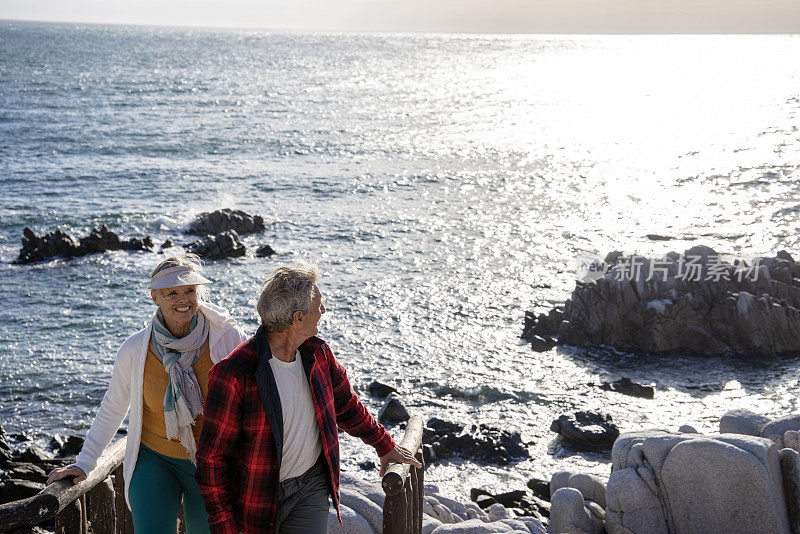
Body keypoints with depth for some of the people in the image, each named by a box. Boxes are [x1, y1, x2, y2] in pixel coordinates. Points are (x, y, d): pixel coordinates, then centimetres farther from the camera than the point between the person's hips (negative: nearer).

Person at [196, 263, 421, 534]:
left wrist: (384, 445, 28)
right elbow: (212, 456, -17)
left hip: (311, 486, 4)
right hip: (258, 495, -4)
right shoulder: (234, 374, -22)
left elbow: (346, 406, 17)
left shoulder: (317, 354, -3)